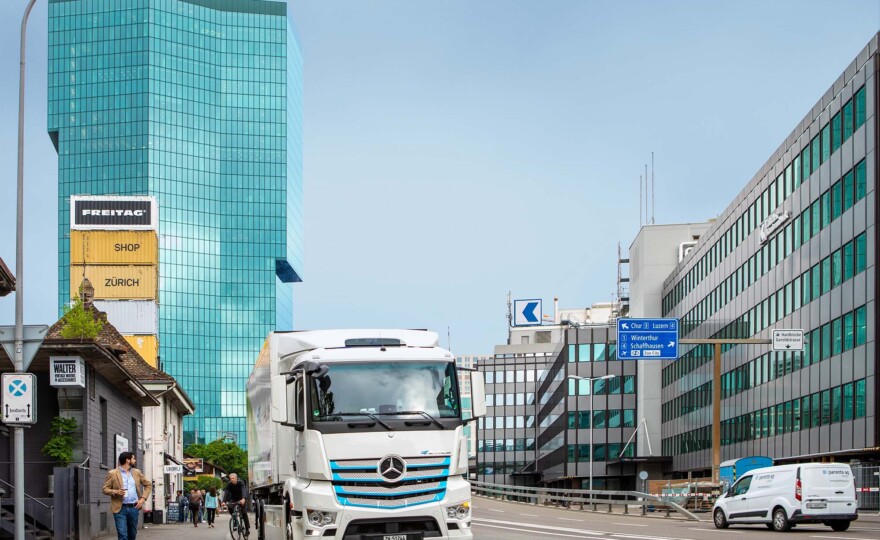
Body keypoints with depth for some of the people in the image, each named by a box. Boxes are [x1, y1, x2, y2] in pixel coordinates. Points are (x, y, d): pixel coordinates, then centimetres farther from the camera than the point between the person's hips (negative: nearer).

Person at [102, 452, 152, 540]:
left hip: (134, 508, 4)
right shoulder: (112, 473, 0)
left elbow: (148, 484, 19)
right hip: (120, 509, -4)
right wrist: (115, 492, -19)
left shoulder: (137, 473, 12)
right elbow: (105, 489, 0)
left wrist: (143, 498, 4)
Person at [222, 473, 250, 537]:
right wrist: (224, 501, -40)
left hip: (241, 499, -3)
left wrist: (243, 499, -58)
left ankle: (247, 529, -5)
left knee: (244, 513, -13)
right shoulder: (229, 485, -16)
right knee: (229, 507, -26)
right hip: (233, 499, 3)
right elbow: (226, 493, -25)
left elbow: (244, 491, -39)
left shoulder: (241, 483, -24)